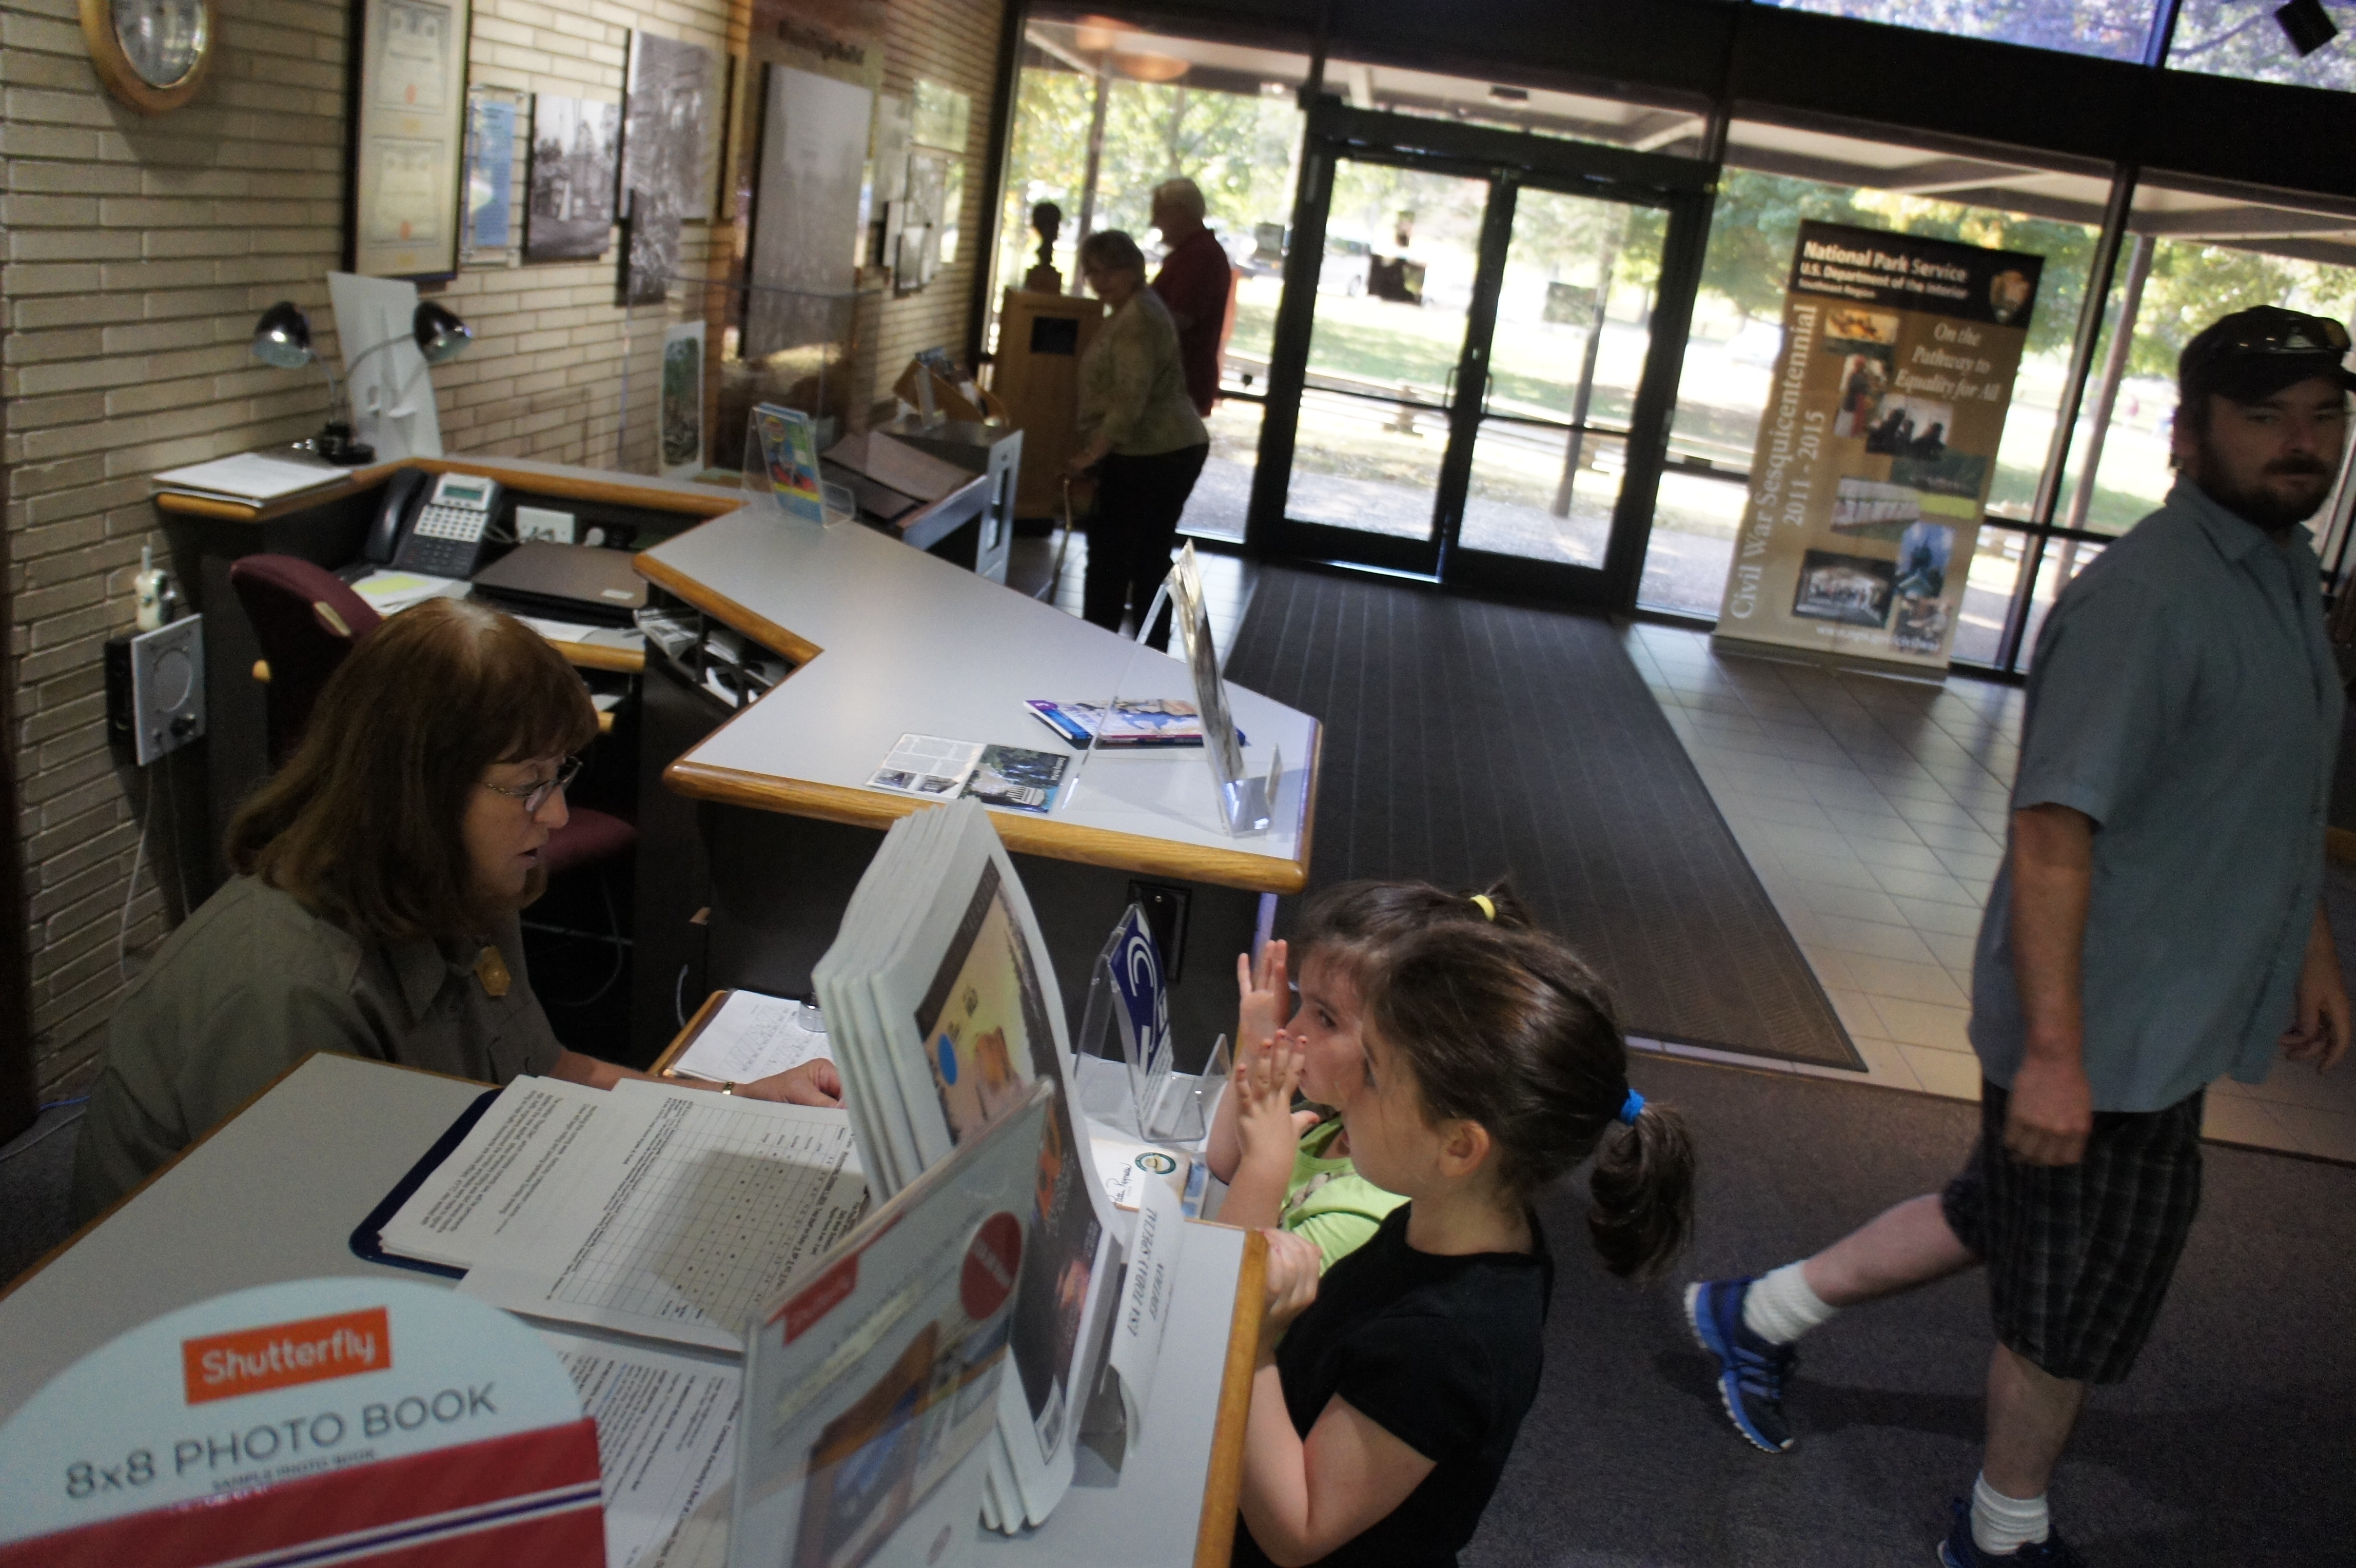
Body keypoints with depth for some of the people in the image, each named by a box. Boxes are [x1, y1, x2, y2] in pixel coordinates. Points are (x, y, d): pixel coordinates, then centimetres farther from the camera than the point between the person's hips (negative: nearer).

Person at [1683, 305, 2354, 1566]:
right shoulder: (2145, 597, -23)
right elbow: (2054, 830, -28)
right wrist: (2051, 1051, -30)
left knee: (2002, 1221, 23)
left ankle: (1760, 1315, 40)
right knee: (2077, 1305, 10)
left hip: (2174, 1022, 9)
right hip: (2109, 1039, -9)